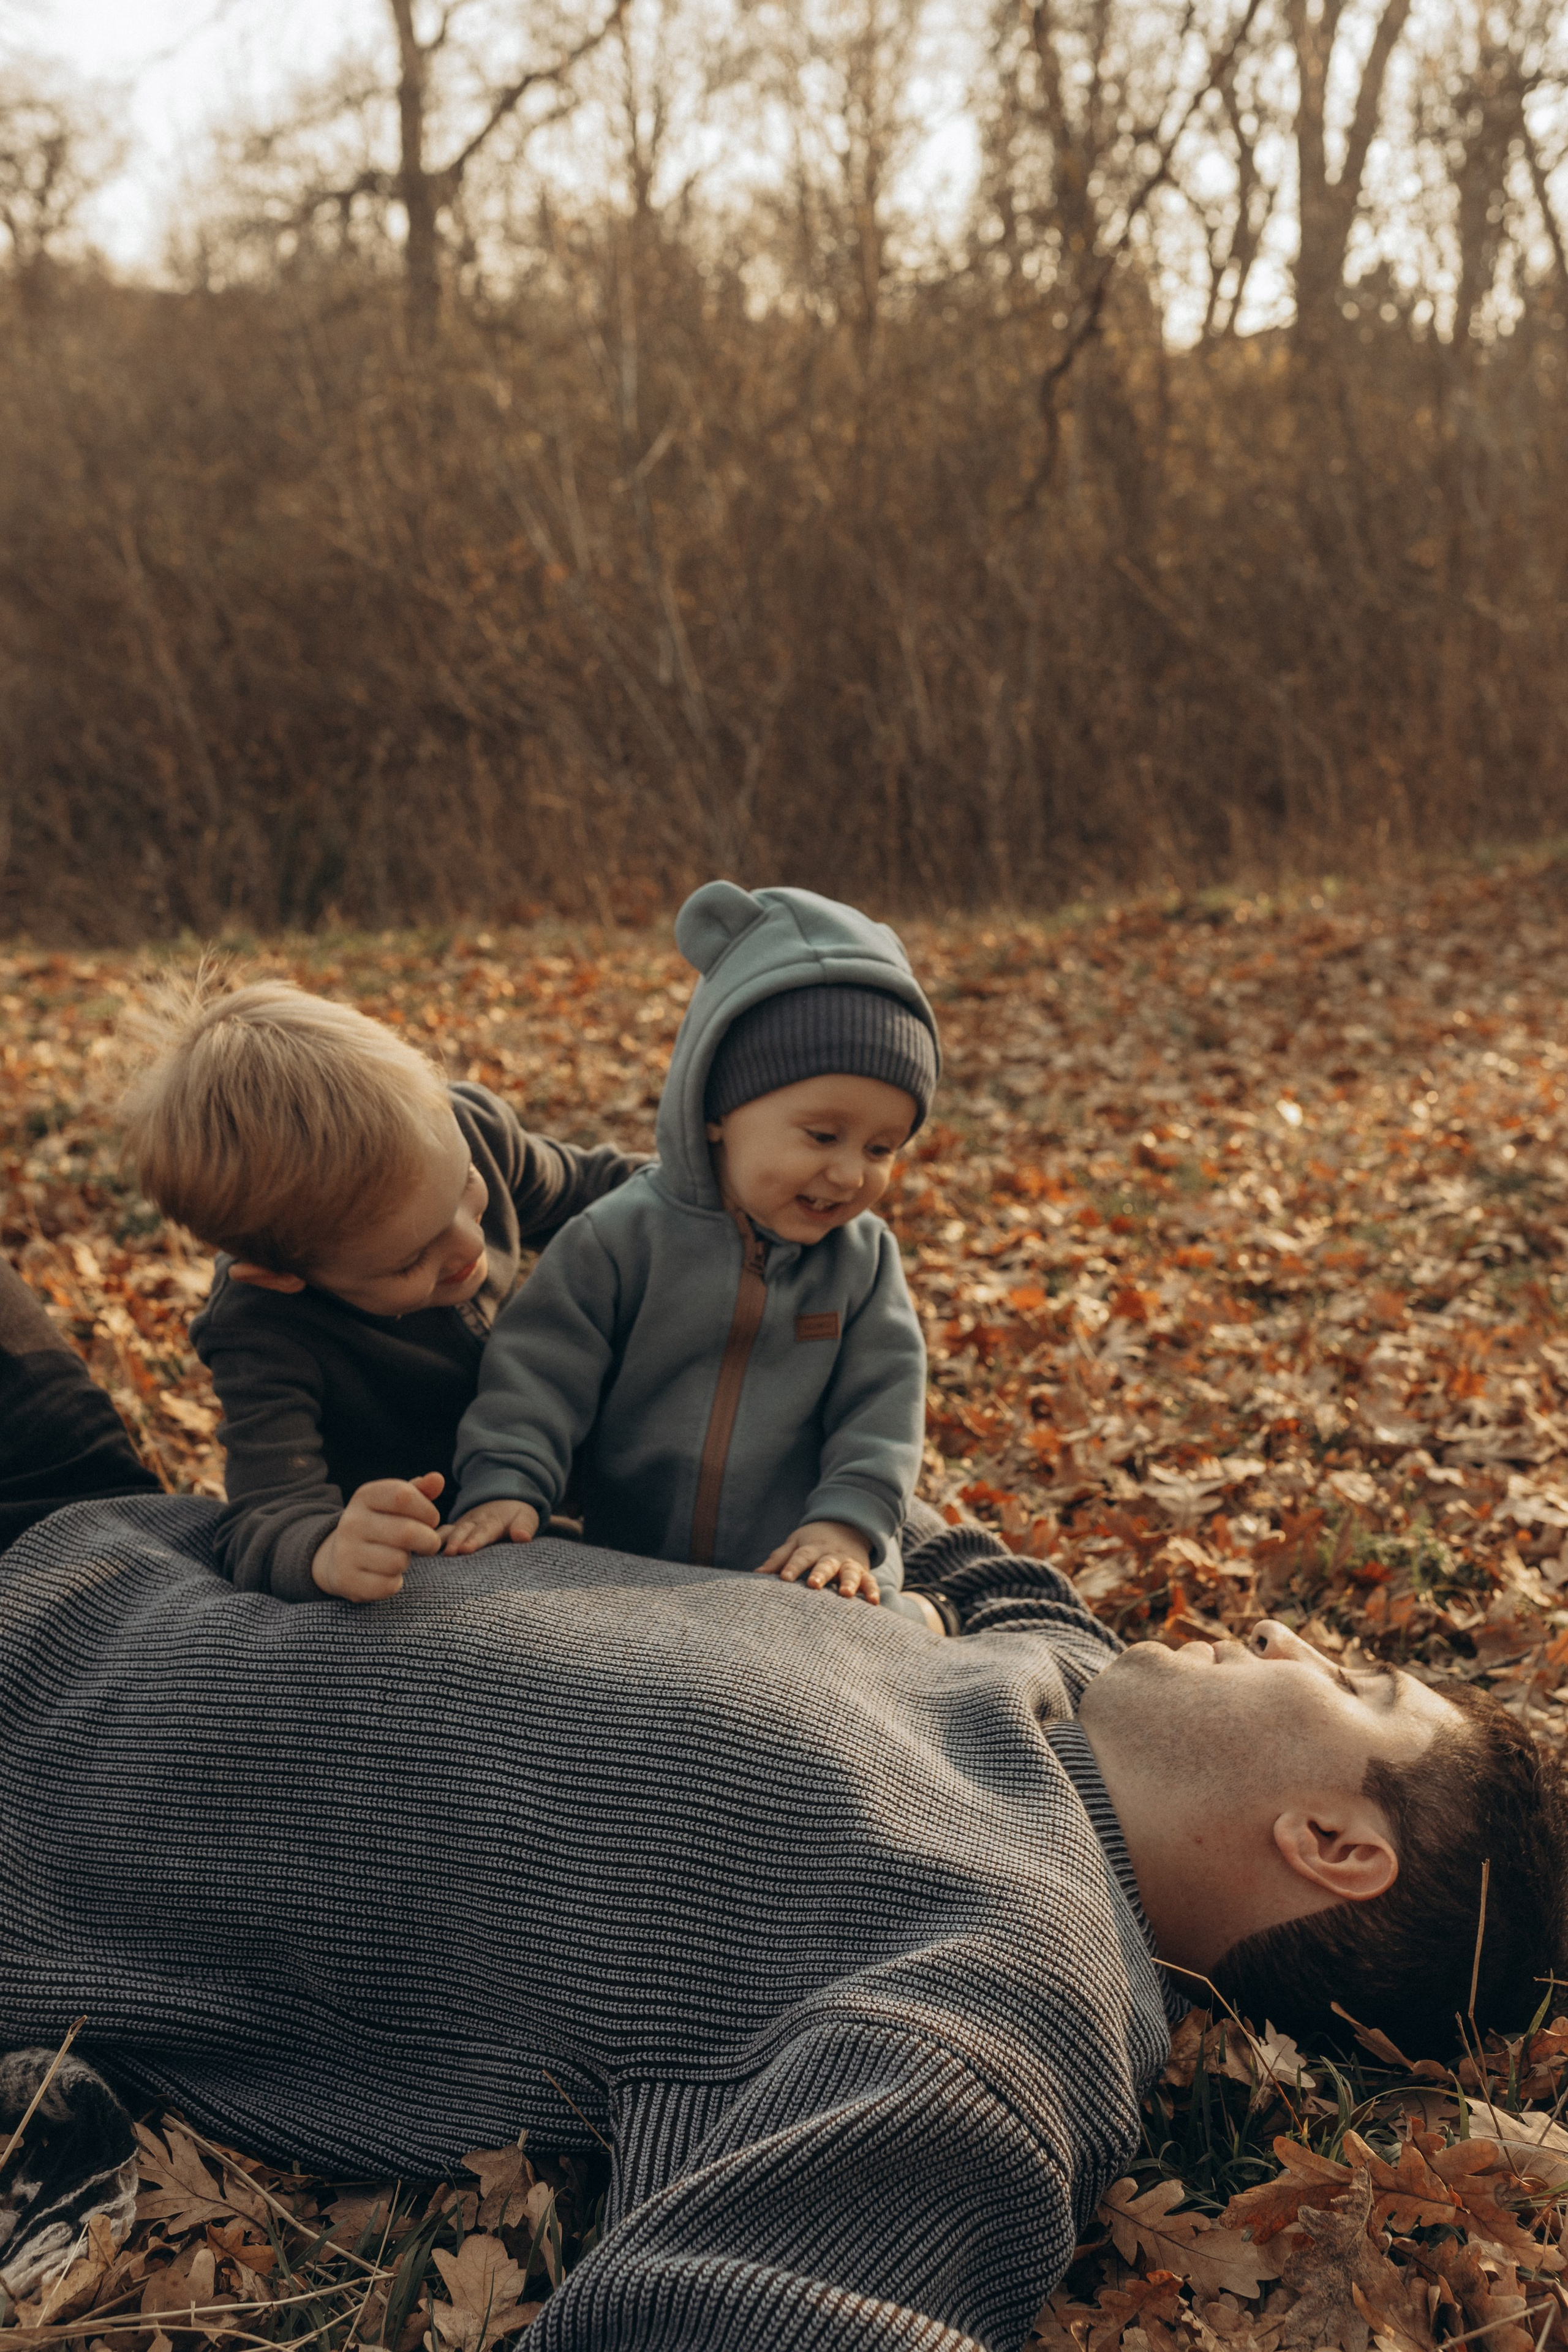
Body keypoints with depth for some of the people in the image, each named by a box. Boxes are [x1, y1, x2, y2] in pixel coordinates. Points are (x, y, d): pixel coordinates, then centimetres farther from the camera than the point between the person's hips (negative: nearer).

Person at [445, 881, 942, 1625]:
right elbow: (538, 1370, -6)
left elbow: (881, 1399, 1)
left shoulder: (864, 1258, 3)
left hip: (808, 1572, 0)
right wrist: (505, 1486, -20)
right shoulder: (620, 1238, -6)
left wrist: (846, 1522, -12)